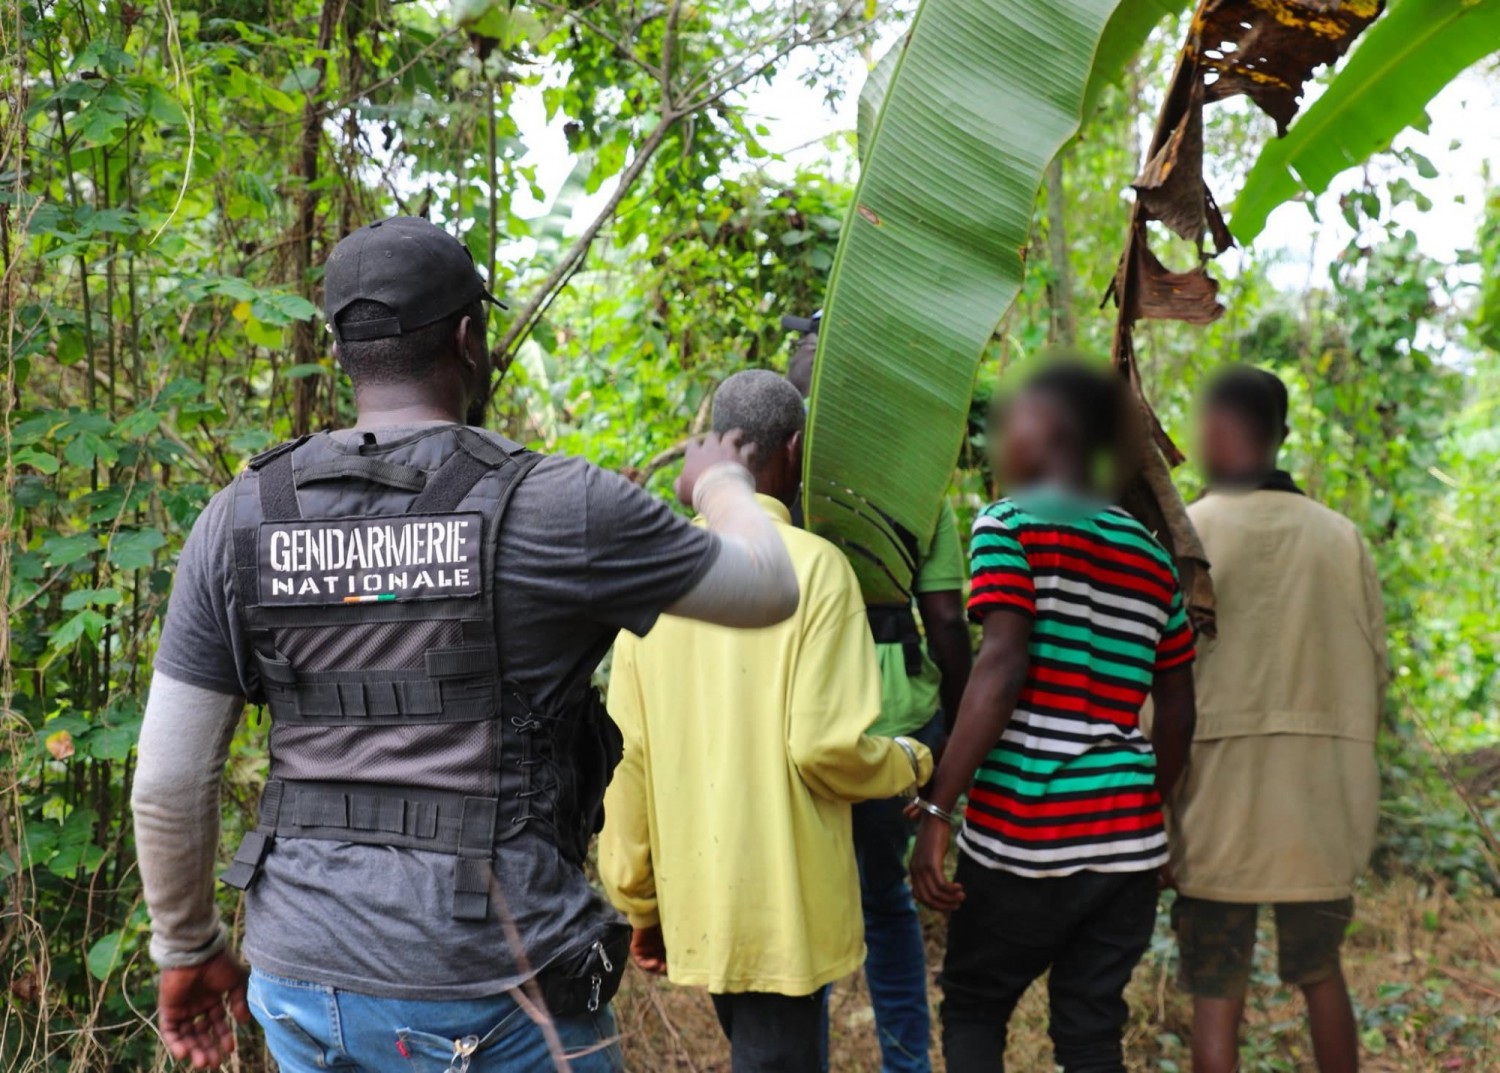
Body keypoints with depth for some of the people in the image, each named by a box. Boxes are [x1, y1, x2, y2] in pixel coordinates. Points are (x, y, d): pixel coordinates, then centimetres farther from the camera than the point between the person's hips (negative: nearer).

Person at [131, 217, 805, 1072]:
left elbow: (169, 783, 2)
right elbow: (769, 590, 2)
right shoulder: (558, 510, -13)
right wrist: (723, 483, 23)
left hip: (302, 984, 5)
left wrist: (189, 948, 18)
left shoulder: (240, 521, -2)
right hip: (486, 1002, -4)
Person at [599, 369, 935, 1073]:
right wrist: (909, 762, 3)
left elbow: (628, 751, 2)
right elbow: (826, 746, -18)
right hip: (785, 905, -5)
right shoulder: (813, 565, -12)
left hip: (693, 901, 6)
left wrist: (639, 902, 11)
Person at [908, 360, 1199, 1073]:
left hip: (1023, 833, -5)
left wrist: (937, 809, -18)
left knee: (973, 1008, 13)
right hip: (1127, 839, 5)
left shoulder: (1010, 526, -5)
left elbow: (1002, 669, -17)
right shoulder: (1150, 557, 13)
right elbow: (1178, 712, 14)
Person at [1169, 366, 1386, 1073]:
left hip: (1219, 806, -3)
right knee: (1321, 975, 21)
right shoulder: (1341, 538, 2)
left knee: (1215, 997, 5)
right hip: (1323, 805, 4)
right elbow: (1374, 674, 7)